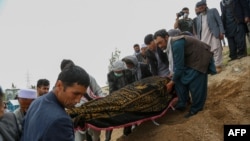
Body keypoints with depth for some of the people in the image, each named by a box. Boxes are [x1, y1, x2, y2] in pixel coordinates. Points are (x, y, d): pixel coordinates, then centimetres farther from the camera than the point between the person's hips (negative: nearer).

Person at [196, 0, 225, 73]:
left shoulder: (213, 11, 9)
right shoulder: (199, 17, 22)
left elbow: (219, 21, 1)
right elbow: (198, 29, 18)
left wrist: (221, 32, -10)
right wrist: (198, 38, 8)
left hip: (214, 34, -4)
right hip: (204, 36, 4)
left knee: (216, 50, -8)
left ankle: (218, 66, -6)